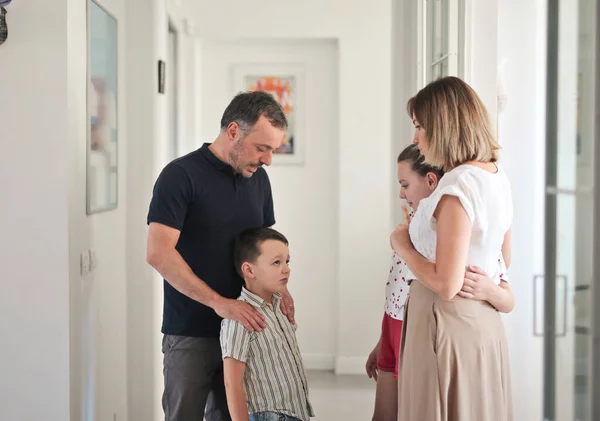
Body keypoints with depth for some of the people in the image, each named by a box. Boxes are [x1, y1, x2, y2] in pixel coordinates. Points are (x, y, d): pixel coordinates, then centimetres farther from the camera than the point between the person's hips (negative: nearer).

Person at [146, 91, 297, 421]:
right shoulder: (181, 175, -13)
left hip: (242, 328, 6)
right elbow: (158, 253, -20)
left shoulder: (258, 178, 7)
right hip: (189, 332, -6)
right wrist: (219, 302, -23)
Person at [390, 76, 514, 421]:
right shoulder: (499, 177, 6)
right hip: (485, 324, 9)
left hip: (448, 325, -9)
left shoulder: (458, 186, -20)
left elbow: (446, 284, -22)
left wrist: (402, 245, -9)